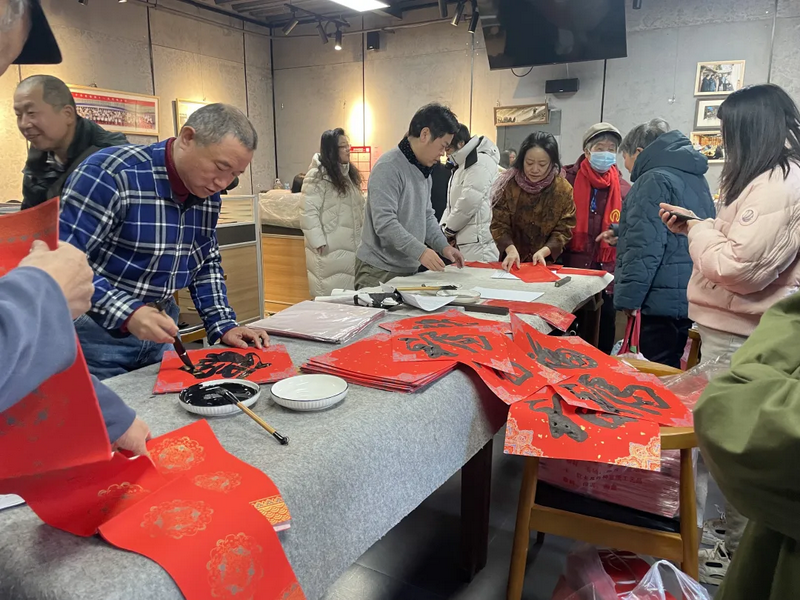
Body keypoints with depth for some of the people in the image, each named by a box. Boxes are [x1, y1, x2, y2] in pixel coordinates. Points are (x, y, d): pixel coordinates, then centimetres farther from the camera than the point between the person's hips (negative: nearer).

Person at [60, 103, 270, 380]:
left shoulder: (209, 195, 2)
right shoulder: (111, 173, -21)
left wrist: (224, 326, 2)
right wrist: (127, 314, -32)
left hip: (159, 327, 6)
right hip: (98, 331, -6)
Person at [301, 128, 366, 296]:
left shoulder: (349, 173, 16)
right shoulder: (317, 175, -10)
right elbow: (308, 212, -14)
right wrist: (318, 242, -18)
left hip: (351, 245, 7)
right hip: (329, 249, -7)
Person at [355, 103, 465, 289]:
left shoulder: (424, 170, 12)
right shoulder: (388, 168, -17)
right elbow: (384, 222, -26)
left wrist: (443, 246, 3)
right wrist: (420, 251, -31)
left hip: (409, 269, 9)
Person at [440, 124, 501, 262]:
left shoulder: (481, 162, -11)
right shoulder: (462, 165, 21)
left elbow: (469, 201, -20)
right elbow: (452, 201, 20)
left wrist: (448, 229, -8)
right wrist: (444, 227, 3)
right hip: (463, 240, 10)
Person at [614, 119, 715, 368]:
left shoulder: (655, 180, -12)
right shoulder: (694, 177, 18)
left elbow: (644, 248, -21)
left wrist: (627, 296, -17)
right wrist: (620, 234, 32)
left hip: (664, 298, -10)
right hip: (691, 295, 10)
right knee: (671, 374, 18)